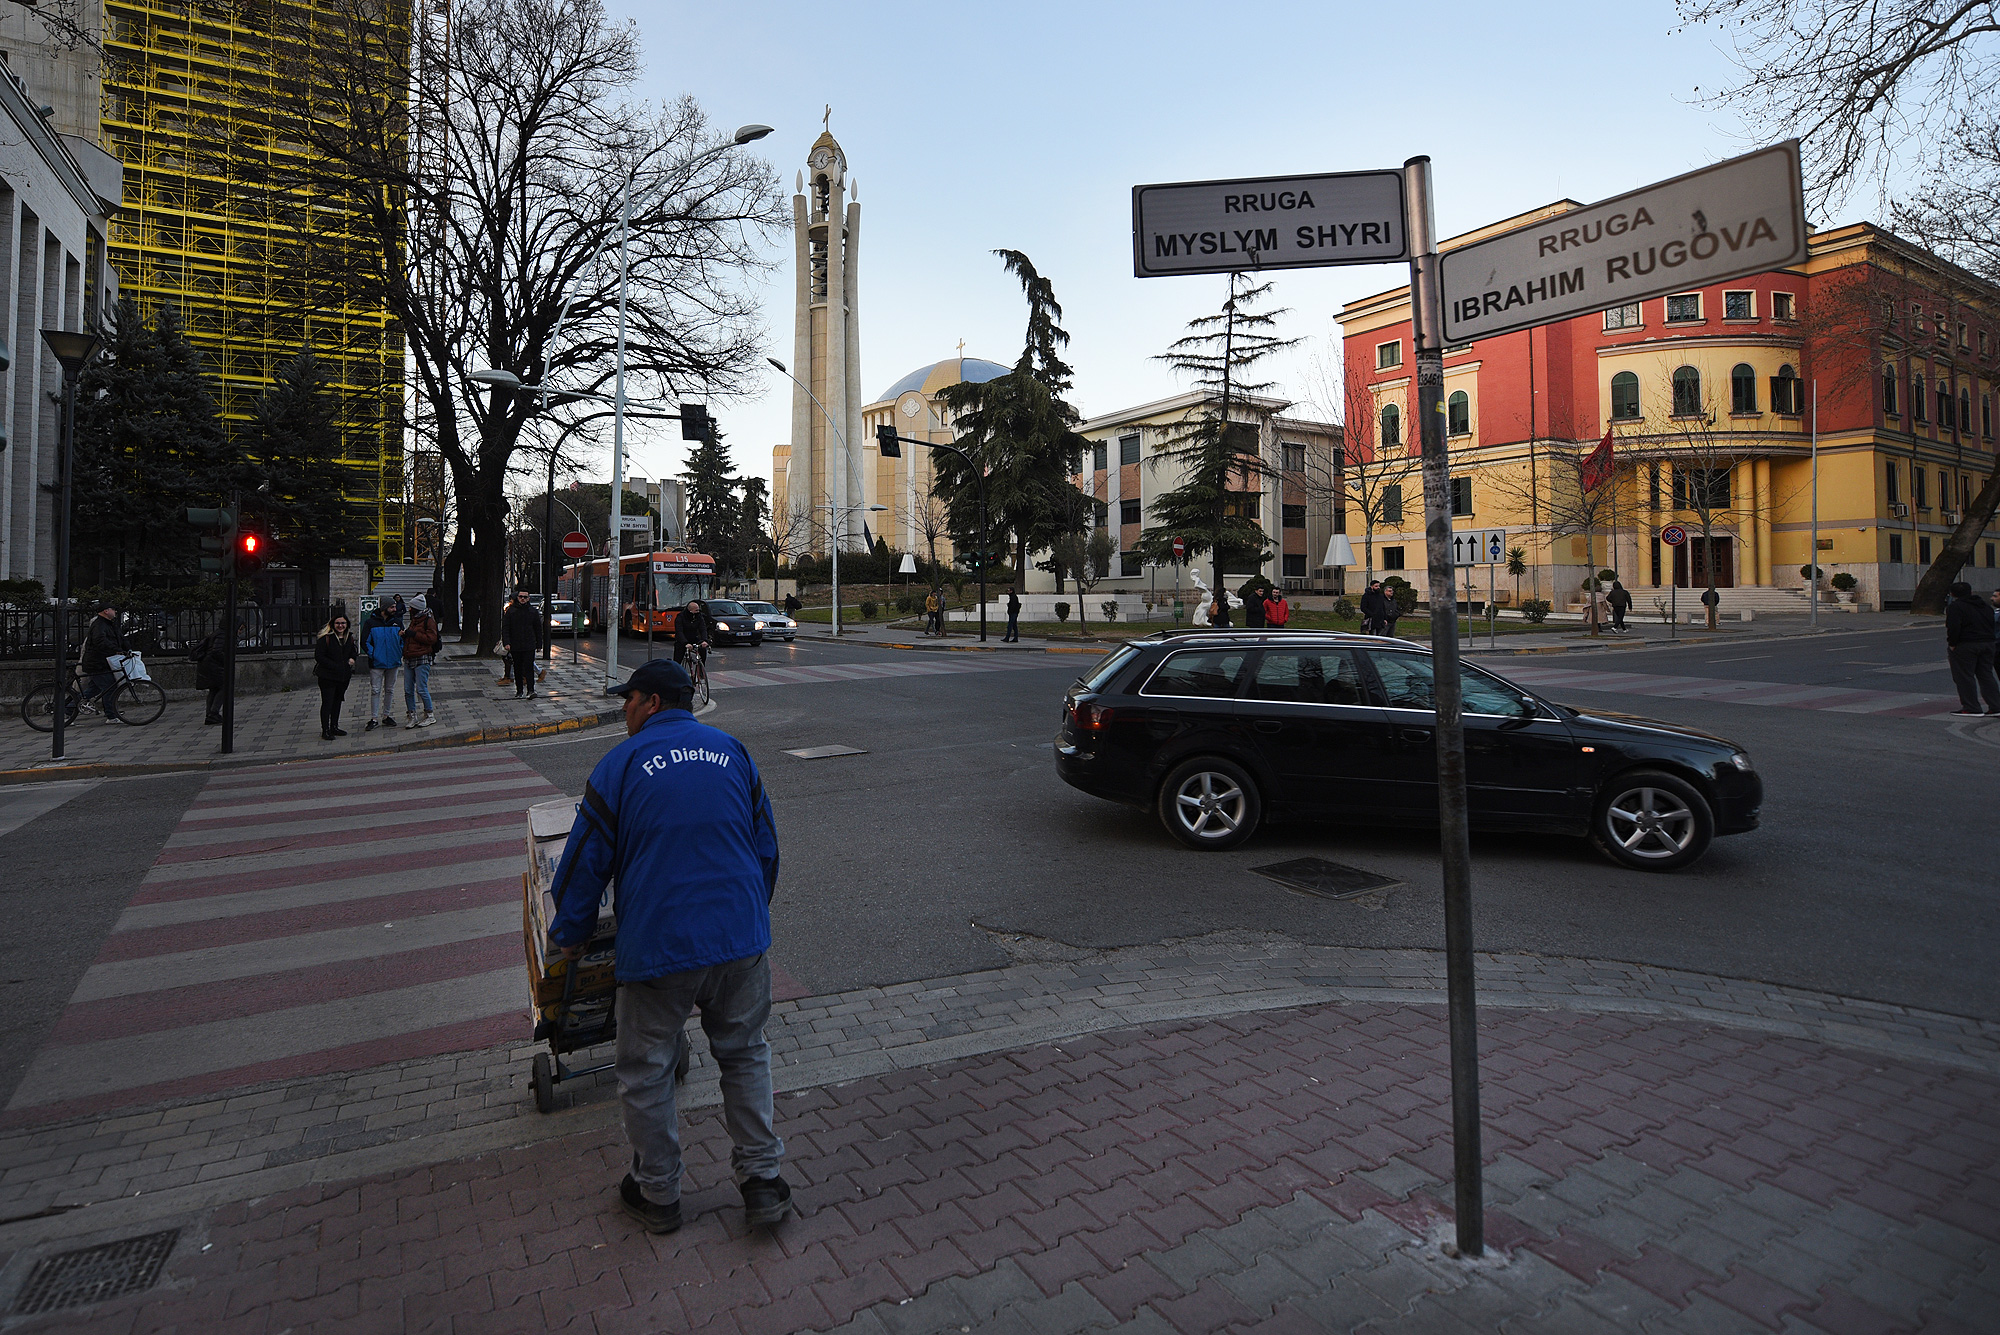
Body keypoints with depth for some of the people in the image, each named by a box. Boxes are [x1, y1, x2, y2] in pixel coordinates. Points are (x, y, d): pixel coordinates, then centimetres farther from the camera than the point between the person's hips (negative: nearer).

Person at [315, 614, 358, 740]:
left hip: (344, 676, 7)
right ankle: (325, 730, 1)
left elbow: (353, 652, 23)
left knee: (337, 701, 16)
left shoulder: (349, 637, 8)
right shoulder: (325, 637, -12)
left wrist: (353, 659, 1)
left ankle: (334, 727, 27)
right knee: (327, 702, -5)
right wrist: (335, 666, -19)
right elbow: (319, 656, -14)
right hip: (327, 676, -7)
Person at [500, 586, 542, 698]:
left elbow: (538, 629, 11)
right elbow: (505, 628, 0)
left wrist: (539, 644, 9)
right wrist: (506, 643, -12)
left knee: (529, 667, -9)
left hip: (529, 646, -1)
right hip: (515, 646, 1)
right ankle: (519, 691, 17)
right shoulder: (510, 611, 3)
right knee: (517, 669, 8)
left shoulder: (533, 611, 6)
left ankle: (530, 690, -10)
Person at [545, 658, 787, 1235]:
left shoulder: (622, 763, -2)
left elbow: (586, 861, 1)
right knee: (745, 1055, 18)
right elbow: (766, 846, 13)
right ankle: (762, 1181, 23)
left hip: (657, 945, -3)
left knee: (646, 1073, 16)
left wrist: (568, 936, 17)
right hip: (740, 937, 3)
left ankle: (657, 1195, 30)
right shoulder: (733, 751, 8)